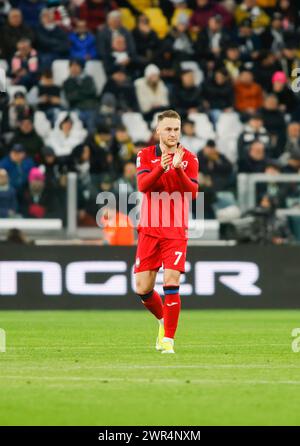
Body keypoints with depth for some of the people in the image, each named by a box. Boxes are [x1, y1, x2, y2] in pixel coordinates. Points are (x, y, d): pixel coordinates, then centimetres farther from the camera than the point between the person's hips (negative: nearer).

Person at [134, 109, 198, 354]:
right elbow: (142, 185, -13)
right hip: (149, 230, 2)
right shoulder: (145, 155, 3)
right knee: (142, 289, 2)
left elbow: (193, 192, -12)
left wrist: (178, 168, -27)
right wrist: (160, 168, -31)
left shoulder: (189, 158, 0)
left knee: (171, 283, -15)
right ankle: (164, 320, 31)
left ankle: (168, 339, -7)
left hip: (176, 231, -2)